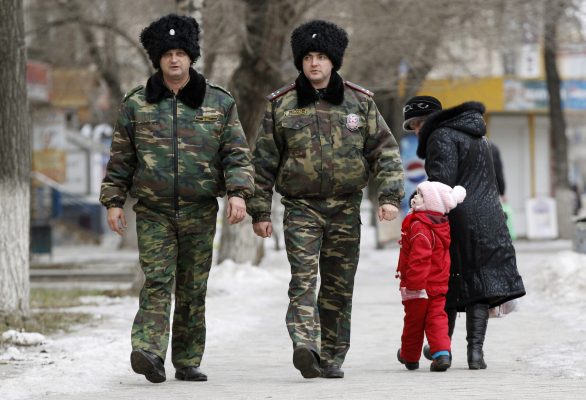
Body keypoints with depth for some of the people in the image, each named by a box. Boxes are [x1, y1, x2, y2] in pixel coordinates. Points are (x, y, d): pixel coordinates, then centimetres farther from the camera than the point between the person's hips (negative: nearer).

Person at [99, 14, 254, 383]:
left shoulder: (219, 103, 6)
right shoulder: (136, 105, 6)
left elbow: (237, 154, 4)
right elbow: (120, 159, 11)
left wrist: (238, 192, -10)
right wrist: (114, 201, 5)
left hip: (200, 212, 1)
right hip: (153, 212, -1)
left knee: (194, 289, 5)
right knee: (157, 281, -15)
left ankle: (188, 361, 13)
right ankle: (149, 352, -25)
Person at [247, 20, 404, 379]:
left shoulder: (360, 103, 6)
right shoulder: (281, 105, 5)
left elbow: (385, 150, 7)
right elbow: (264, 161, 8)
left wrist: (390, 194, -5)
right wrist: (260, 210, 5)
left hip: (345, 207, 2)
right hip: (300, 206, -2)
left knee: (339, 287, 5)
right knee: (303, 279, -18)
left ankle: (332, 357, 14)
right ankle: (305, 346, -31)